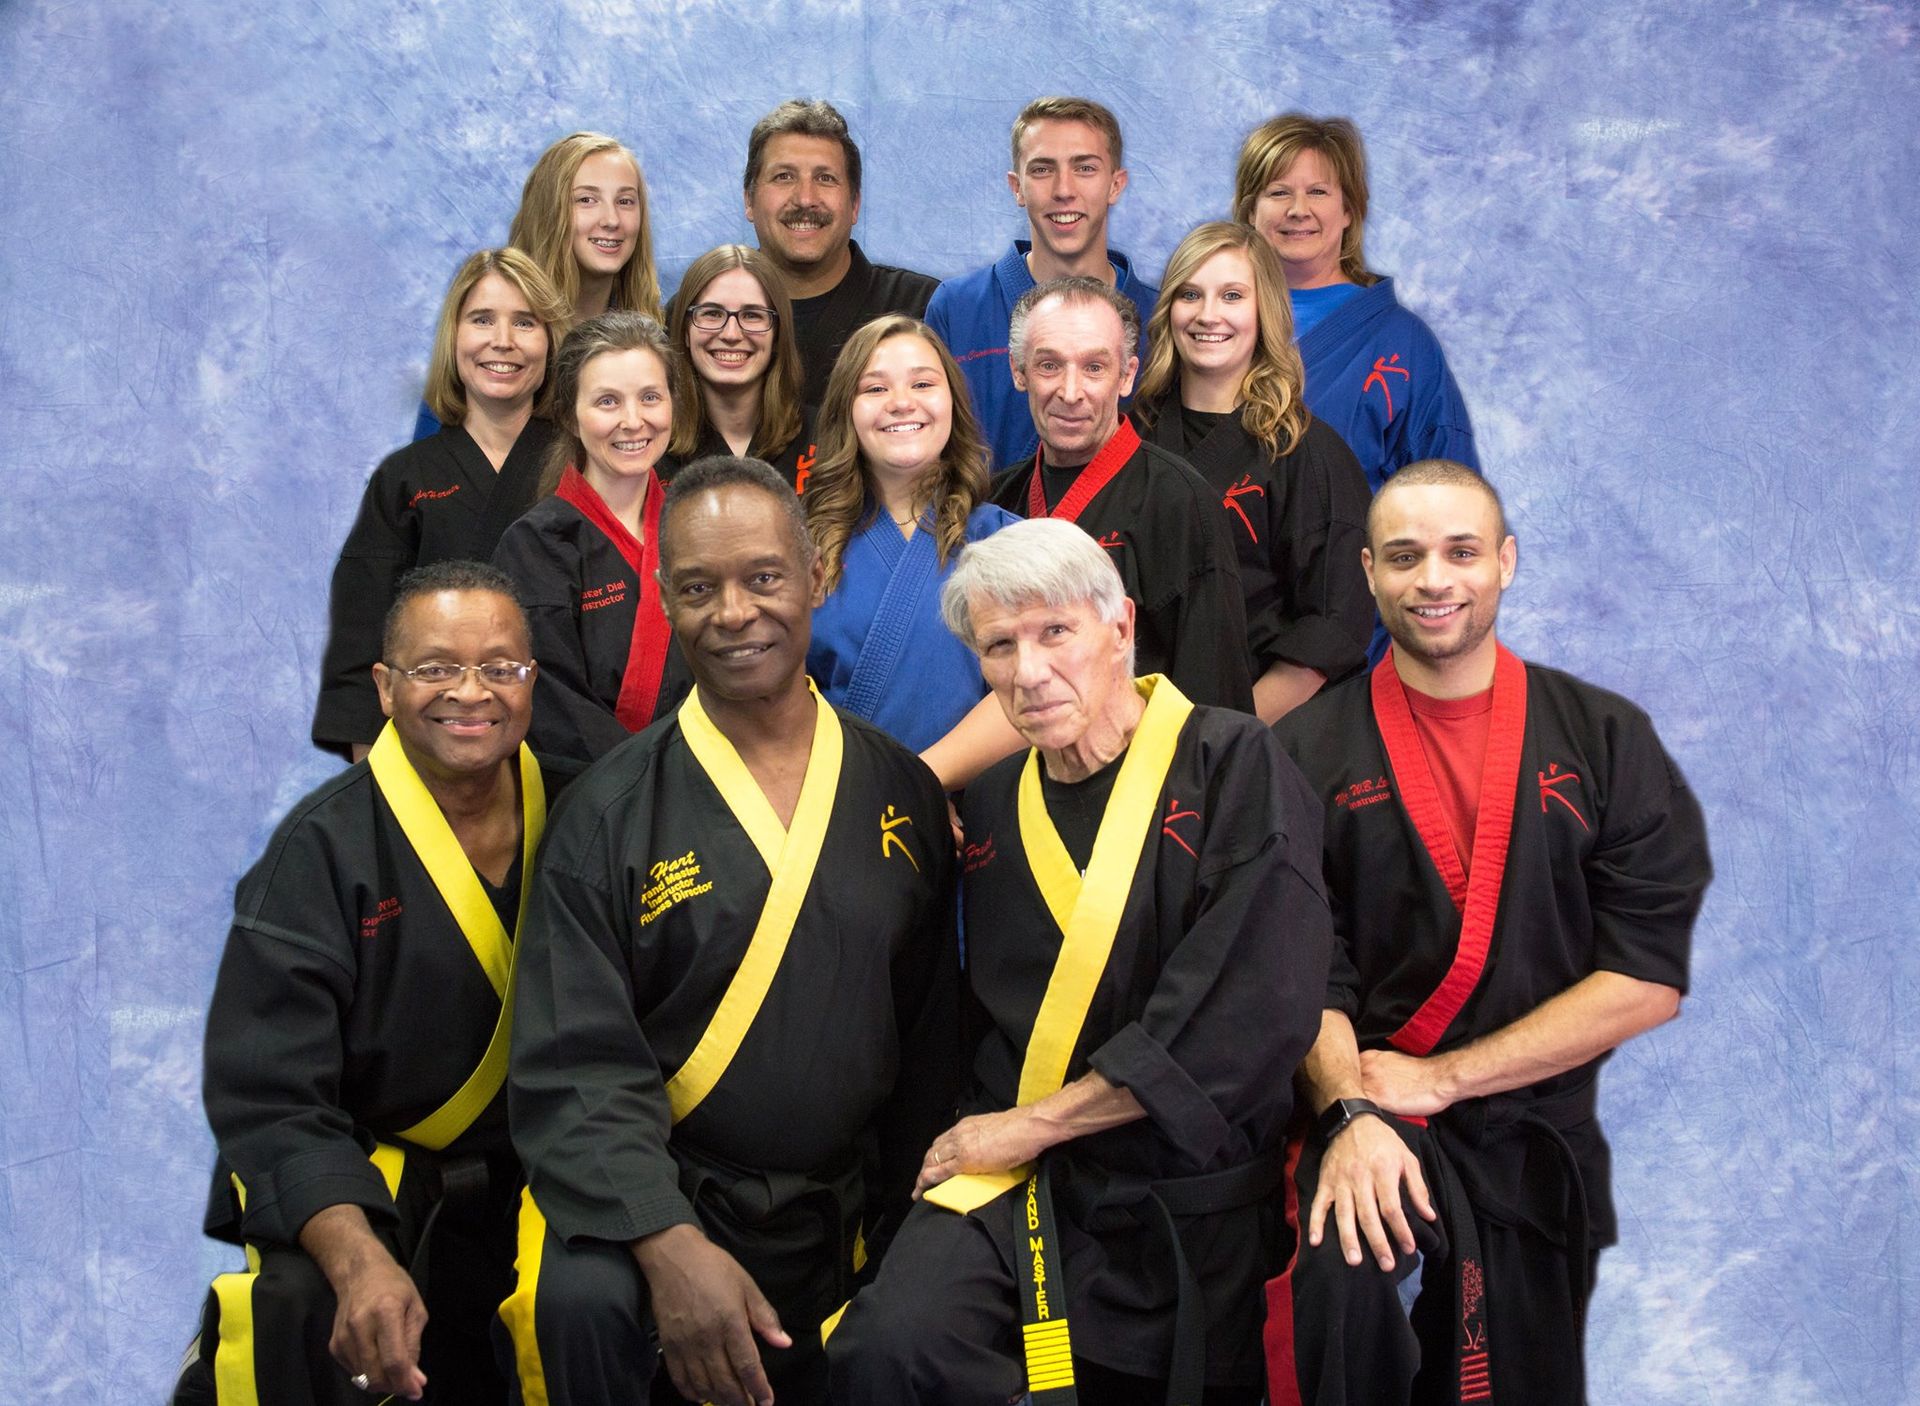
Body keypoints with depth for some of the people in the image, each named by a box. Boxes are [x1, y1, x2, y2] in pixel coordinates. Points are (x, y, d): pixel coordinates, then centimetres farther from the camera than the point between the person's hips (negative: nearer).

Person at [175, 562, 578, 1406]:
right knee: (304, 1305, -32)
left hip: (533, 1175, 4)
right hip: (363, 1176, -4)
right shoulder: (322, 852, -12)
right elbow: (269, 1096, -17)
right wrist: (358, 1260, -33)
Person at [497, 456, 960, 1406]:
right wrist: (667, 1244, -26)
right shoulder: (611, 815, -5)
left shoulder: (902, 793, 4)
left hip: (842, 1220, 4)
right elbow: (577, 1066, -12)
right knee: (580, 1300, -32)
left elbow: (931, 1034, 10)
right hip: (651, 1196, -3)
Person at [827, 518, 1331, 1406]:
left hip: (1192, 1195, -2)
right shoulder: (989, 809, 9)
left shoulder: (1233, 767, -7)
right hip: (1015, 1182, 2)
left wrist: (1034, 1123, -13)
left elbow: (1256, 1008, -17)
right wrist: (987, 1131, -4)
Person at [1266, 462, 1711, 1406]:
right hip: (1365, 1132, -2)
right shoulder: (1308, 752, 1)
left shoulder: (1606, 742, 2)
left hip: (1536, 1137, 3)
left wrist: (1439, 1079, -10)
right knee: (1335, 1276, -32)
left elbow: (1650, 979, -5)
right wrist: (1352, 1109, -24)